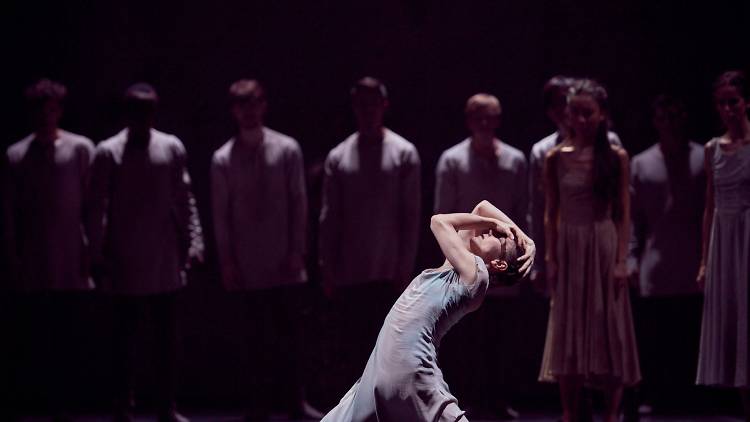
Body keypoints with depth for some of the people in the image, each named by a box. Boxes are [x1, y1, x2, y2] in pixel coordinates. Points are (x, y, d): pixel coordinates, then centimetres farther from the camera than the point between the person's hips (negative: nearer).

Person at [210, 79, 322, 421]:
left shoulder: (287, 149, 0)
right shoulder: (223, 158, -1)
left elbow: (299, 203, 1)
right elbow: (221, 213, 2)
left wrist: (297, 251, -3)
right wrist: (226, 261, 0)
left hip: (284, 261, 1)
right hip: (249, 264, 0)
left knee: (289, 332, 5)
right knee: (259, 336, 2)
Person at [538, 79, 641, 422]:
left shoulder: (616, 157, -1)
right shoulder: (557, 158, 2)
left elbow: (623, 214, -2)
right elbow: (551, 213, 5)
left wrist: (621, 261, -9)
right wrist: (551, 258, -2)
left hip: (604, 246, -1)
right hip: (569, 246, 1)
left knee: (609, 331, 1)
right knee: (568, 333, 4)